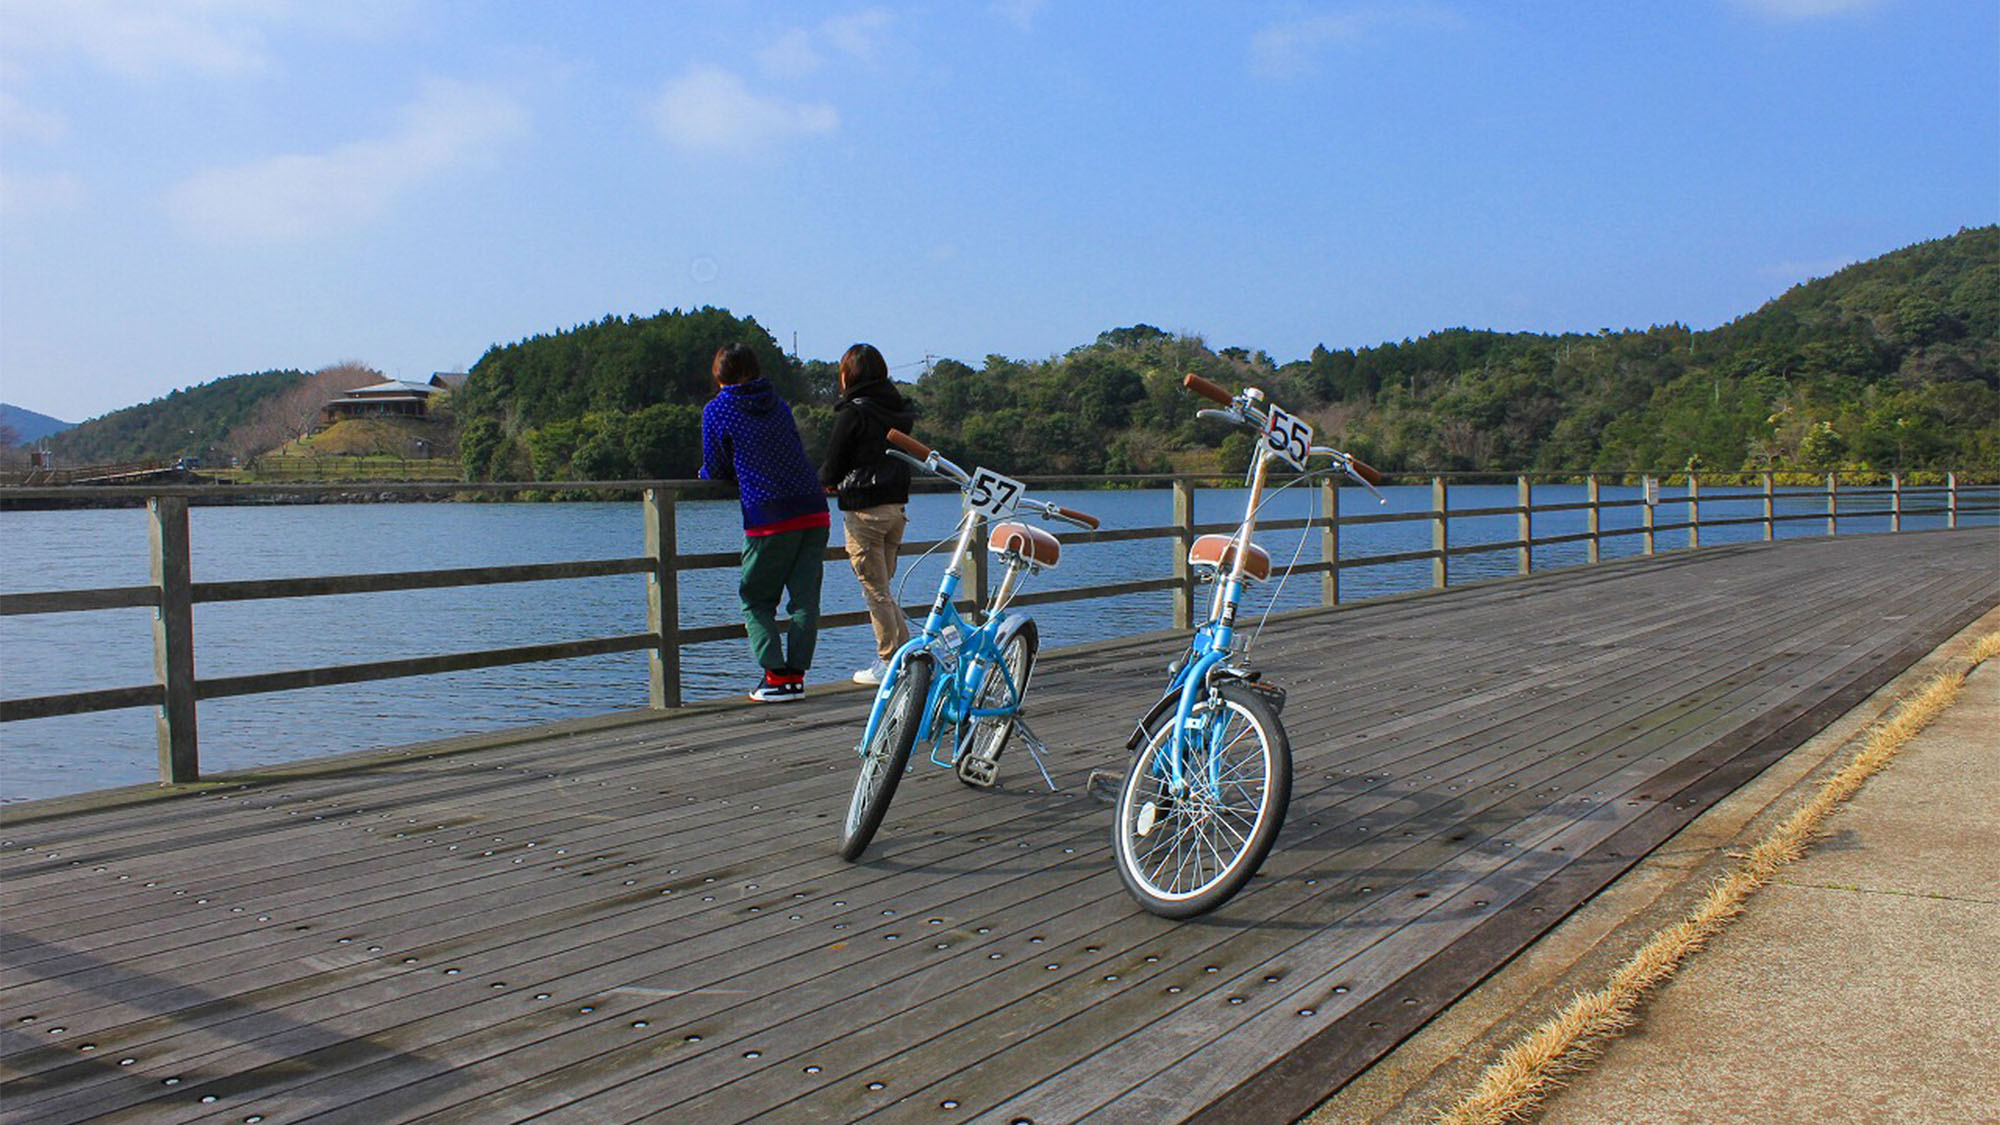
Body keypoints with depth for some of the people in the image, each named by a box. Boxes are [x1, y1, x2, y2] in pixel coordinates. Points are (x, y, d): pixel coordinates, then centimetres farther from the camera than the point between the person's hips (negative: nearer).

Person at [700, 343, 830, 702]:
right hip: (814, 511, 4)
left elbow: (716, 471, 5)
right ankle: (796, 675, 5)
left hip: (769, 520, -4)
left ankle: (777, 676, -3)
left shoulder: (716, 410, 2)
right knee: (805, 599, 7)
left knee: (756, 599, 8)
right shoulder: (778, 403, 15)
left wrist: (706, 474, 28)